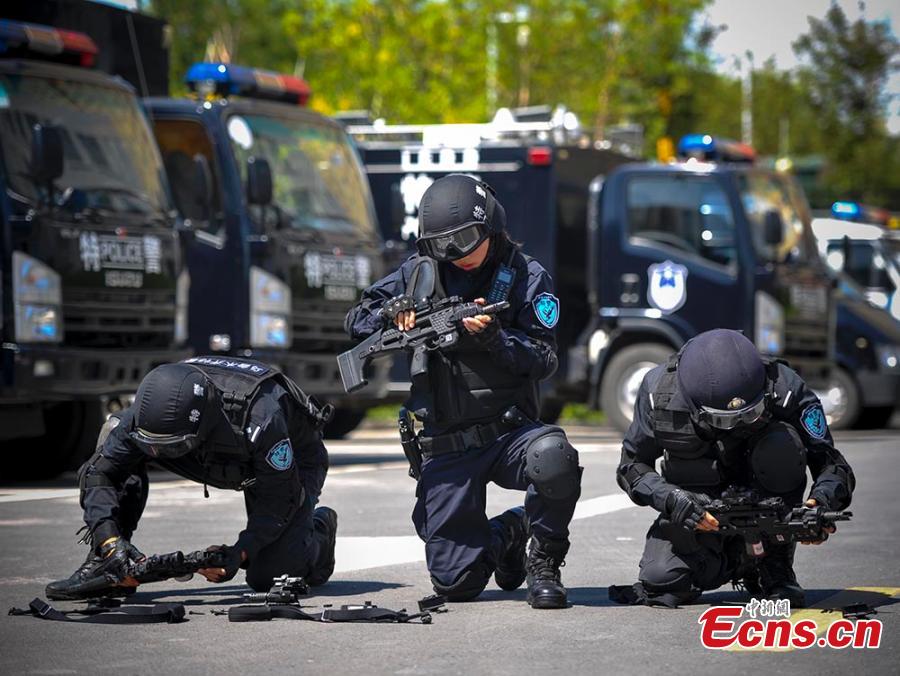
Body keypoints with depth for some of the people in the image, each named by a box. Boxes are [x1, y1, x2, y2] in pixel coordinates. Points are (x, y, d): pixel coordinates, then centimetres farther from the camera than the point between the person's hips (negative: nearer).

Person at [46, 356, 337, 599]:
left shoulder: (261, 419, -44)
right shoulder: (153, 407, -31)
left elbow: (278, 502, -31)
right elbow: (100, 471, -25)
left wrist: (239, 553, -42)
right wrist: (110, 538, -39)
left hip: (291, 464, -5)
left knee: (267, 576, -23)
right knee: (115, 431, -18)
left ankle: (319, 528, 12)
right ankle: (103, 561, -14)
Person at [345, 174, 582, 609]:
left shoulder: (526, 278, -2)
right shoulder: (419, 273, 7)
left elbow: (543, 361, -8)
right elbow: (356, 322, 14)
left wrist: (493, 337, -25)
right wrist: (391, 313, -8)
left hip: (508, 431, -2)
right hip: (445, 450, 3)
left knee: (553, 459, -39)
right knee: (455, 583, -1)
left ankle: (544, 564, -11)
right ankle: (506, 536, 35)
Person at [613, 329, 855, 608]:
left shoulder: (784, 388, -26)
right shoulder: (659, 391, -23)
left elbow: (831, 462, -22)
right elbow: (632, 465, -12)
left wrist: (822, 501, -45)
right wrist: (673, 501, -31)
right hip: (697, 508, 1)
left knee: (781, 445, -32)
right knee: (661, 584, -23)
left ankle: (775, 566, -16)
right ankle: (728, 562, 12)